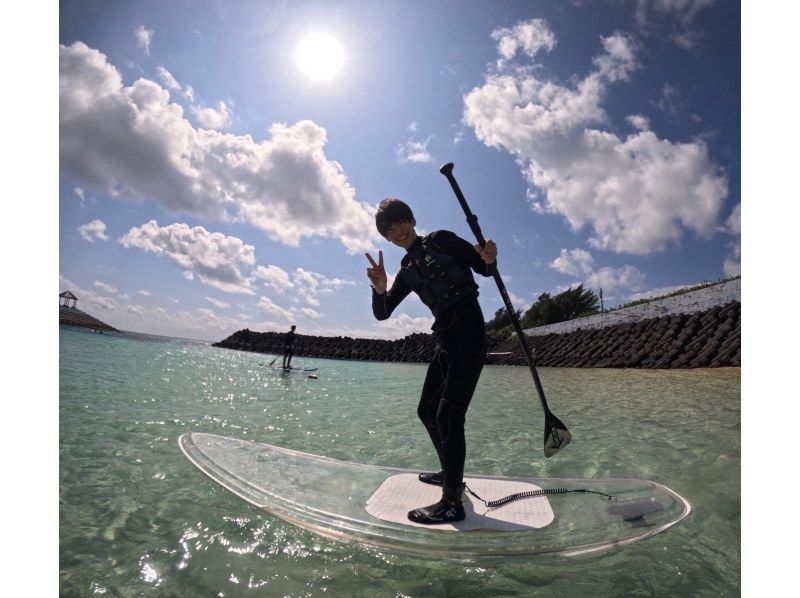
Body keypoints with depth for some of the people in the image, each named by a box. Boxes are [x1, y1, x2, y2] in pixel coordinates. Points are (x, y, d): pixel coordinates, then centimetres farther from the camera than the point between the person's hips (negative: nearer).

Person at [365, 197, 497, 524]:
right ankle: (450, 474, 34)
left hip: (469, 334, -8)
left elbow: (484, 269, 1)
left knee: (448, 414, -14)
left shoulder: (441, 240, 2)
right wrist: (380, 289, -12)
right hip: (446, 341, 8)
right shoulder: (407, 272, 17)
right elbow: (382, 313, 9)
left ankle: (452, 503, -4)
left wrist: (489, 259, -23)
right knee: (427, 410, 15)